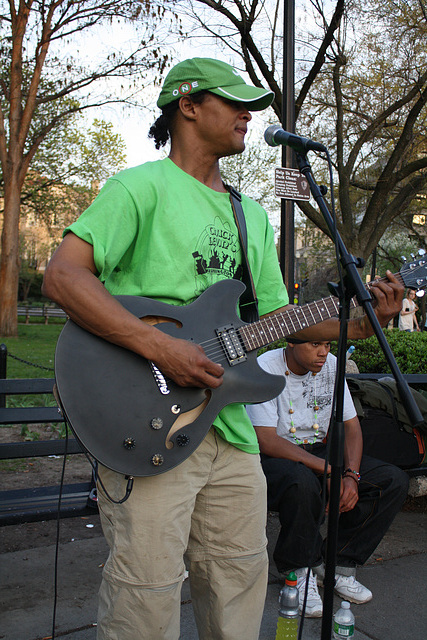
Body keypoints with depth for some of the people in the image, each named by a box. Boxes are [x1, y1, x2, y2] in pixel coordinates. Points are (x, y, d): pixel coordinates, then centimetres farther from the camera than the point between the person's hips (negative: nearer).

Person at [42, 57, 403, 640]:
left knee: (240, 579, 17)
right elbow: (62, 276, -16)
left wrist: (362, 323, 3)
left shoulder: (252, 215, 19)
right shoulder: (142, 187, -5)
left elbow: (277, 314, 17)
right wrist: (160, 347, -24)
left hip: (229, 423, 7)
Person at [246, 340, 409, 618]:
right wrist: (327, 470, -27)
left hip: (320, 450, 6)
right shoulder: (266, 368, -18)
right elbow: (266, 440, -24)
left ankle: (338, 563, -5)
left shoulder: (331, 365, -1)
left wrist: (351, 475, -14)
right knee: (302, 483, -40)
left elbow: (351, 425, 3)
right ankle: (300, 571, -13)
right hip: (276, 456, -6)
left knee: (395, 480, -12)